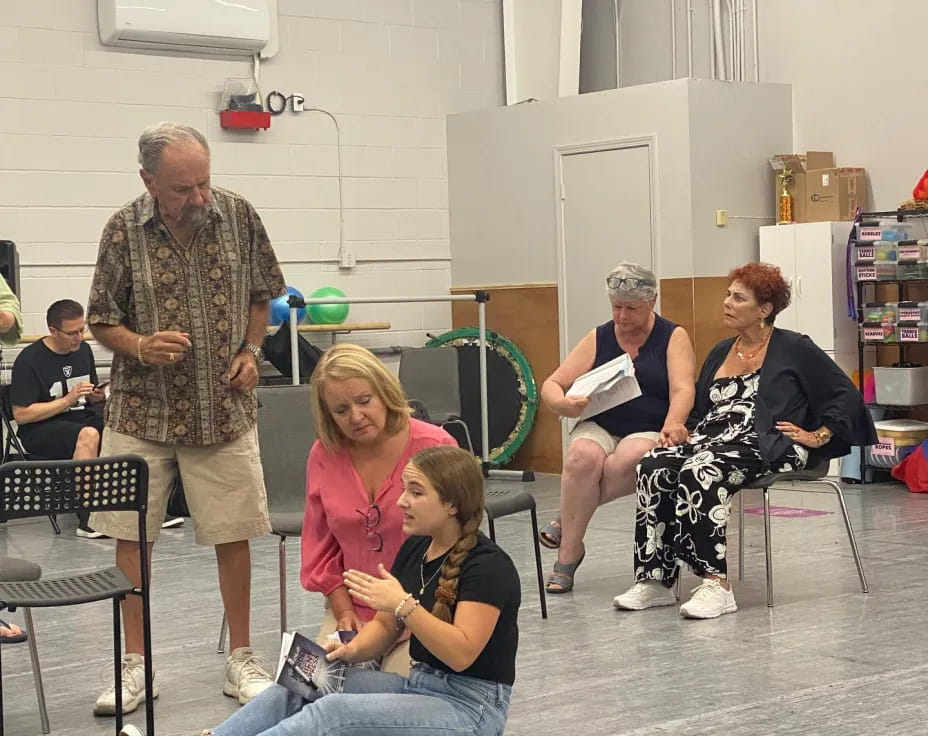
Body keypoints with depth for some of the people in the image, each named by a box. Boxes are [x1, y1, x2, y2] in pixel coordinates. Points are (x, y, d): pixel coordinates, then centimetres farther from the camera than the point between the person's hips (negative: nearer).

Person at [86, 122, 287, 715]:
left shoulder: (239, 216, -4)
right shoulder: (124, 231, -8)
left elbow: (261, 295, 11)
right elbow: (102, 321, 0)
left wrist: (251, 350, -3)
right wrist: (141, 346, -19)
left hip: (225, 409, 1)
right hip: (143, 410, 0)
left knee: (234, 534, 4)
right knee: (129, 534, 3)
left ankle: (242, 660, 20)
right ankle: (137, 665, 17)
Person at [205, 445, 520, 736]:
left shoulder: (488, 566, -17)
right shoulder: (414, 549, 8)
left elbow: (462, 654, -25)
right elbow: (386, 626, 15)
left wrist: (403, 604, -32)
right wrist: (352, 650, -6)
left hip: (471, 706, -8)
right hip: (418, 685, 8)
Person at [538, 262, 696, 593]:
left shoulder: (673, 338, 5)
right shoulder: (598, 339, 11)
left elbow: (682, 389, -11)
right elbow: (551, 386, 6)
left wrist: (672, 425, -32)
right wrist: (564, 404, -19)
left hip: (649, 432, -2)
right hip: (599, 429, 2)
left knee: (625, 460, -37)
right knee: (582, 456, -34)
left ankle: (565, 525, -16)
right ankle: (568, 554, -23)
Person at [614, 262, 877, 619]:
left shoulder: (794, 349, 5)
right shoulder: (720, 352, 24)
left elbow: (845, 395, 4)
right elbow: (699, 409, 31)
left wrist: (817, 436, -3)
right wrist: (688, 430, 11)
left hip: (766, 446, -6)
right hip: (711, 440, 6)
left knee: (698, 473, -37)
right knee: (652, 468, -25)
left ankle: (717, 584, -38)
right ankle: (655, 580, -27)